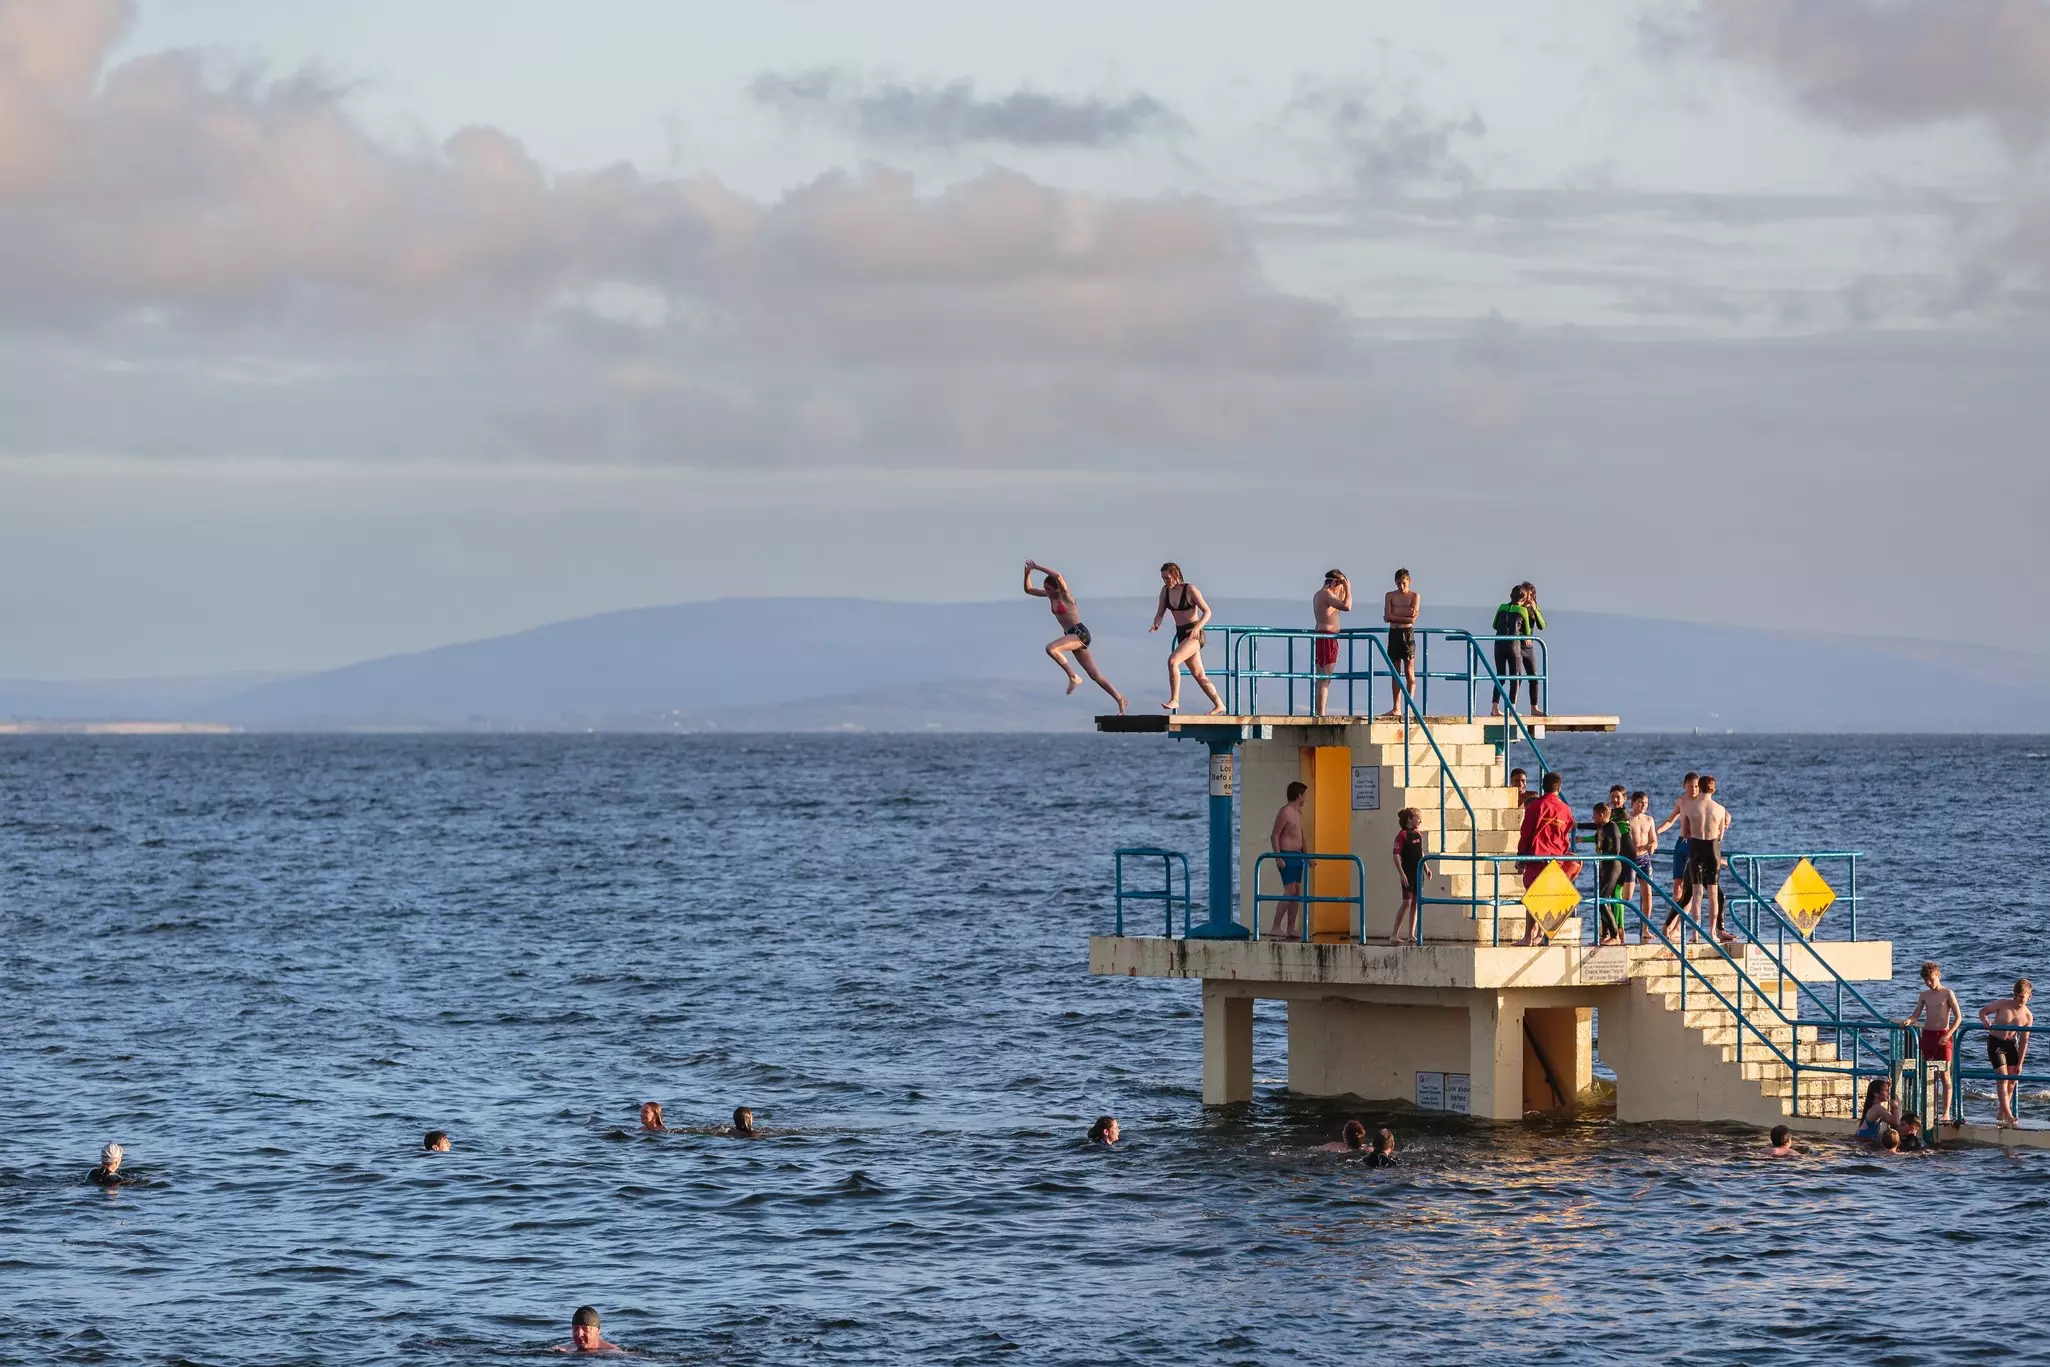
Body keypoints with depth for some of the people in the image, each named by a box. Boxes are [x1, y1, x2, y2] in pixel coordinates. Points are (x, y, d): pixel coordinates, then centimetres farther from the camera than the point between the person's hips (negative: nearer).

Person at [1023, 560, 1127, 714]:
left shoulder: (1065, 594, -8)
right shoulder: (1051, 596, 14)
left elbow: (1058, 577, -29)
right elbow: (1028, 590, 20)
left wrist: (1038, 567, -23)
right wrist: (1027, 573, 2)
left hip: (1080, 633, -9)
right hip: (1072, 636, 9)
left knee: (1050, 648, -30)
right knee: (1095, 674, 8)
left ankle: (1073, 677, -20)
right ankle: (1120, 699, 12)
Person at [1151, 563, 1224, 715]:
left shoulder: (1190, 590, -12)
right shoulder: (1165, 591, 7)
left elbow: (1207, 612, -12)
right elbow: (1160, 614, 11)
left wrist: (1197, 627, -28)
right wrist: (1156, 624, -12)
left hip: (1194, 634, -8)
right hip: (1181, 634, 8)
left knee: (1172, 660, -27)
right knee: (1198, 675, 11)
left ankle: (1174, 700, -28)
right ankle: (1219, 706, 20)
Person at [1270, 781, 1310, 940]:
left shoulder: (1298, 812, 17)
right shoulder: (1285, 812, -12)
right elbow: (1274, 836, -15)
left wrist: (1306, 856, 21)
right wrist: (1278, 857, -22)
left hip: (1297, 856, 9)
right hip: (1287, 856, -9)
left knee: (1297, 893, 7)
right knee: (1290, 892, -15)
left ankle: (1290, 929, 9)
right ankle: (1276, 927, -14)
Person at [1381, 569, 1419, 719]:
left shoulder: (1414, 596, 3)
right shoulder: (1390, 595, 10)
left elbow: (1412, 618, -11)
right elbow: (1387, 616, -2)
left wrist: (1395, 615, -7)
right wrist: (1405, 615, -8)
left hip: (1408, 634, -3)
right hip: (1394, 634, 3)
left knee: (1409, 672, -5)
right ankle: (1396, 708, 7)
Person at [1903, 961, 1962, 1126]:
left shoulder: (1947, 994, -3)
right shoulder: (1924, 995, 10)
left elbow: (1958, 1017, -6)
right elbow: (1916, 1015, 7)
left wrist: (1948, 1035, -16)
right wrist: (1909, 1021, -16)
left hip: (1943, 1036, -5)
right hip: (1927, 1035, 5)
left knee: (1945, 1075, -5)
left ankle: (1946, 1112, -4)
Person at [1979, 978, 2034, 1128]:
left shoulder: (2028, 1016, -9)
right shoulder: (2003, 1004, -16)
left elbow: (2023, 1041, -3)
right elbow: (1983, 1011, -3)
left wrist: (2019, 1063, -2)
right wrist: (1985, 1021, -27)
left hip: (2011, 1044, 4)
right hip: (1995, 1042, -4)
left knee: (2012, 1080, 6)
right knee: (2003, 1078, -12)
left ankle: (2002, 1113, 21)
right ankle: (2008, 1116, -17)